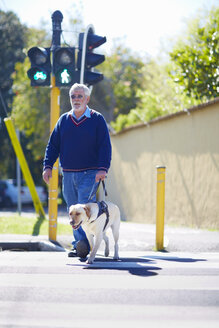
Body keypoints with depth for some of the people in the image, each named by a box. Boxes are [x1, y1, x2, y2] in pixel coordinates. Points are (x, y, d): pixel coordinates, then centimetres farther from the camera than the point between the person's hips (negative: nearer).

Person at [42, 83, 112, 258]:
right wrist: (48, 166, 2)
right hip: (68, 174, 5)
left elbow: (105, 146, -4)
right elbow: (53, 145, 14)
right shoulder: (64, 120, 12)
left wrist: (102, 168, -16)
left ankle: (83, 243, -21)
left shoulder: (97, 119, 1)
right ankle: (79, 245, 12)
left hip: (89, 174, -5)